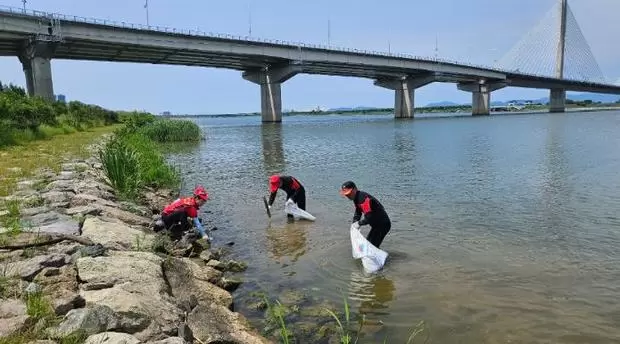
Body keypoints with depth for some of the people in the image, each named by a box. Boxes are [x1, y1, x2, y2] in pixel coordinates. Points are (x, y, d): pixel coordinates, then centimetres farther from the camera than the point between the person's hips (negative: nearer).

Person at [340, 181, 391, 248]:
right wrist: (354, 224, -2)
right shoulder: (356, 198, 4)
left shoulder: (363, 198, -29)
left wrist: (359, 223, -17)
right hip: (376, 224, 11)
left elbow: (369, 218, -32)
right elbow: (357, 213, 13)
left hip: (383, 224, -11)